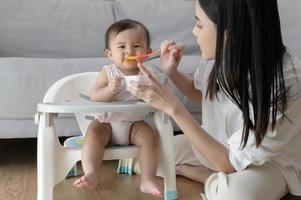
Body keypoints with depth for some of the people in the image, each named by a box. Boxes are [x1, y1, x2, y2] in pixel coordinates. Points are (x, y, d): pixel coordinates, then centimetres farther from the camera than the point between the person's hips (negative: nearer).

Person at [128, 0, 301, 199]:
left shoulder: (285, 84, -35)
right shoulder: (219, 54, -17)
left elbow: (230, 163, -30)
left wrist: (173, 107, -32)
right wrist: (172, 71, -12)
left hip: (270, 163, -5)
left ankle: (217, 182, -7)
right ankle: (217, 179, 2)